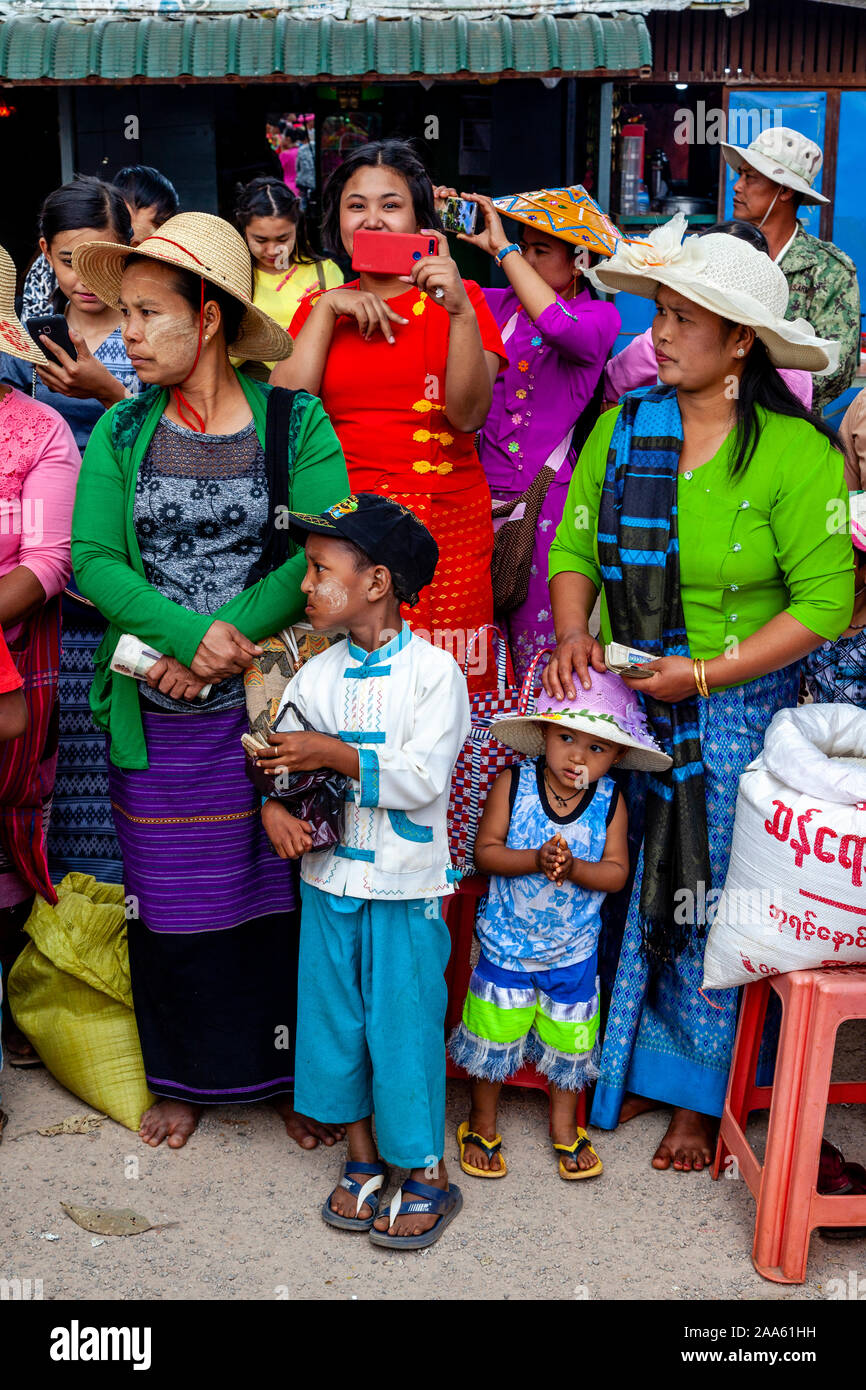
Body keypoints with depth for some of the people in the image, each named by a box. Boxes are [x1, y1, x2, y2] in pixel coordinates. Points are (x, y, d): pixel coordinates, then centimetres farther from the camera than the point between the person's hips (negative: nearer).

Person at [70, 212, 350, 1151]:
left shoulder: (295, 422, -2)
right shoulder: (120, 433, 5)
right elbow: (93, 559, -5)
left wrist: (231, 635, -20)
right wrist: (190, 634, -20)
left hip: (268, 705, -2)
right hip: (157, 717, 2)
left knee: (279, 892, 6)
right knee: (173, 899, 11)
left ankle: (295, 1075, 26)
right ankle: (186, 1077, 30)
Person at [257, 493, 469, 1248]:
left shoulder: (434, 670, -11)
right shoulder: (317, 673, 4)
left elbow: (422, 778, -19)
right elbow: (279, 754, 4)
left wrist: (333, 753, -21)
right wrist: (275, 807, -17)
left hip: (406, 888, -5)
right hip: (329, 881, 5)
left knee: (405, 1027, 3)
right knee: (334, 1020, 13)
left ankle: (427, 1175, 20)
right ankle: (362, 1159, 31)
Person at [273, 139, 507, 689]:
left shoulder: (459, 298, 7)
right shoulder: (319, 307, 14)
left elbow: (470, 414, -7)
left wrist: (461, 312, -18)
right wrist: (327, 309, -3)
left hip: (448, 524, -1)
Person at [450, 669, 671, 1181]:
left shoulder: (611, 801, -11)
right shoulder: (513, 784, -15)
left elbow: (616, 873, -11)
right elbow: (485, 851, -15)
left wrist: (573, 867, -28)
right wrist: (535, 859, -30)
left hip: (574, 950, 1)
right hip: (508, 942, -1)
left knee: (569, 1041, 16)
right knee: (494, 1037, 12)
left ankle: (564, 1125, 40)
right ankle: (483, 1124, 35)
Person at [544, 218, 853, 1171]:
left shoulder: (798, 452, -11)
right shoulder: (623, 426, 2)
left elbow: (825, 600, -12)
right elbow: (575, 543, 9)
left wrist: (706, 673, -17)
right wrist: (574, 631, -10)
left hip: (736, 713, -3)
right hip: (624, 702, 4)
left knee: (710, 899, 7)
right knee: (623, 885, 8)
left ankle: (698, 1098, 26)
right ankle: (626, 1066, 30)